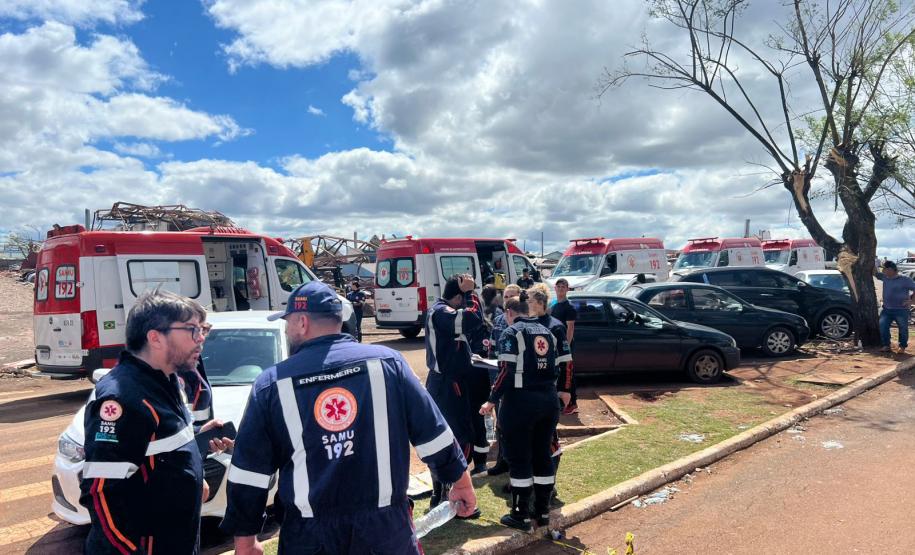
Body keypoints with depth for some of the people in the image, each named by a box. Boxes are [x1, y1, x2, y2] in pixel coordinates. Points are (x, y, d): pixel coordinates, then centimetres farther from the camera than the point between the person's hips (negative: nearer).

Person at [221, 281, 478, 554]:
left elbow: (248, 476, -1)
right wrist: (462, 482, 12)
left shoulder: (271, 384, -5)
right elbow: (433, 433, -2)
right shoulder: (386, 361, -6)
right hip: (387, 526, 1)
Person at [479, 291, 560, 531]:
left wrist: (492, 400, -10)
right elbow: (556, 369, 11)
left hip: (521, 401, -6)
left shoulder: (512, 332, -8)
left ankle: (521, 515, 10)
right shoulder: (546, 332, 11)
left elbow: (507, 371, -16)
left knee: (519, 458, 3)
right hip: (549, 401, 6)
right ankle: (542, 511, 22)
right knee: (543, 455, 14)